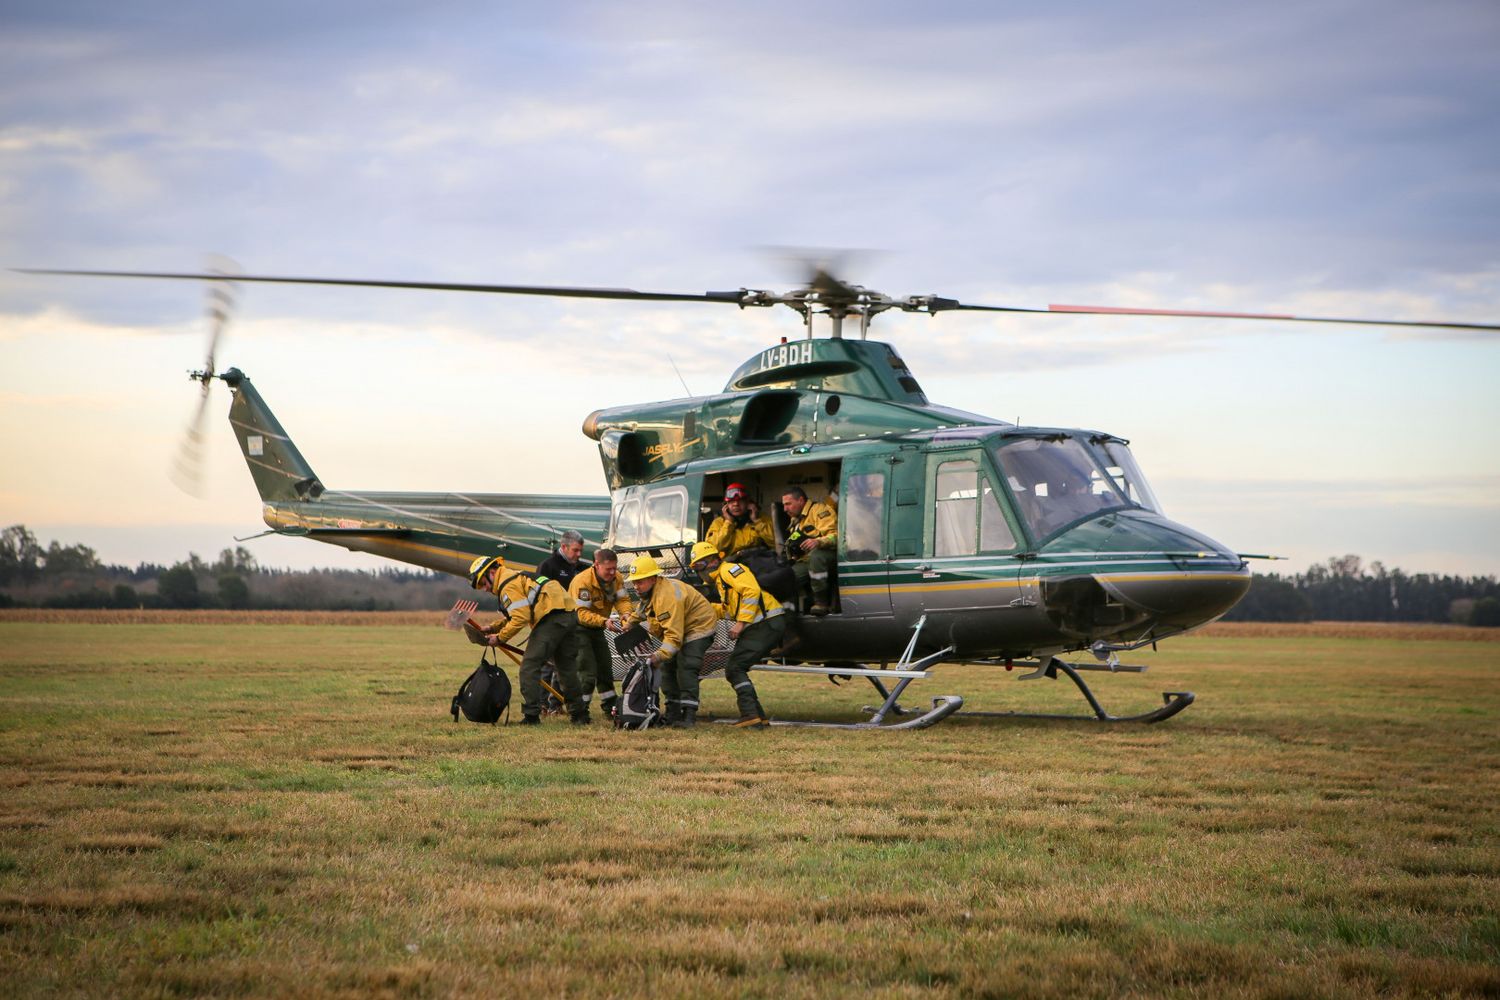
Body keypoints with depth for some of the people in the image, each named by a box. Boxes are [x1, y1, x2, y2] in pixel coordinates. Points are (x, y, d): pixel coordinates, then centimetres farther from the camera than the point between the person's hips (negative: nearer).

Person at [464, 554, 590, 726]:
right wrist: (492, 627, 20)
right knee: (567, 668, 17)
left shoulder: (508, 585, -4)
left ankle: (531, 715, -7)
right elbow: (514, 615, 30)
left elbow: (521, 617, -13)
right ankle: (579, 713, 23)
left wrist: (500, 637, -4)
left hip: (552, 617, -10)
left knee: (529, 665, -5)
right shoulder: (518, 577, 27)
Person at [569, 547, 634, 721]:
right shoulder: (582, 581, -28)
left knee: (605, 667, 12)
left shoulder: (615, 577, -6)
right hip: (579, 627, -7)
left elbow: (623, 599, -11)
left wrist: (626, 613, -33)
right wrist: (604, 621, -44)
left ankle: (610, 708, 23)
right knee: (588, 670, -13)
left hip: (597, 628, 7)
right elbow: (582, 613, -32)